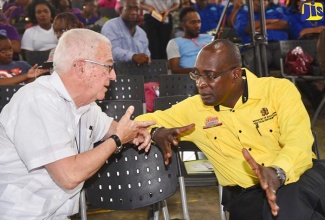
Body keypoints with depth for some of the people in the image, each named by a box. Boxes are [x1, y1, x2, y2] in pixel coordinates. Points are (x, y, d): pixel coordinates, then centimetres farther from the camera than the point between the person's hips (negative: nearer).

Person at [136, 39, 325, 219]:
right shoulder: (193, 108, 7)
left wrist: (277, 172, -34)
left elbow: (299, 142, -13)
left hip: (300, 176, 0)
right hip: (247, 193, 1)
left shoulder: (279, 89, 0)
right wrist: (157, 132, -9)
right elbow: (142, 122, 16)